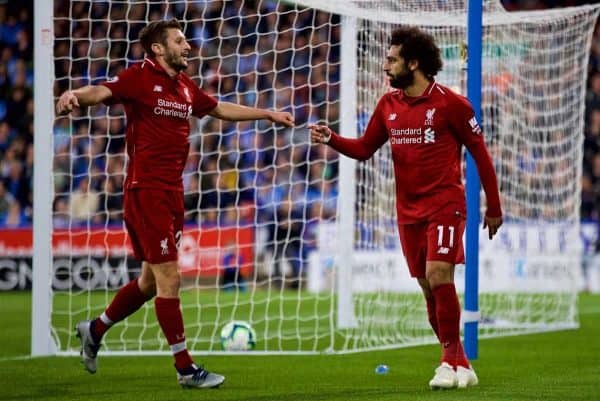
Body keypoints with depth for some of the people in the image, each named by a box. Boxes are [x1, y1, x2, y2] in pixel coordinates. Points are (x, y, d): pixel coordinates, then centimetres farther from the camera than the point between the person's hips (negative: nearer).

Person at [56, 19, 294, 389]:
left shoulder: (185, 86, 14)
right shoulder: (139, 77, -9)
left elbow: (220, 109, 30)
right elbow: (103, 92, -26)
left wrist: (269, 114, 33)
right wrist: (75, 95, -48)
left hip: (172, 192, 9)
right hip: (147, 190, -8)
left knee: (151, 282, 16)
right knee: (169, 279, -6)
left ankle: (95, 330, 35)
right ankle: (186, 369, 0)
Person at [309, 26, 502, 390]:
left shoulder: (449, 104, -9)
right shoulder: (388, 105, 7)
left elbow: (480, 152, -3)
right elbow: (364, 149, 14)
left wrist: (494, 207, -1)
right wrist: (331, 139, -6)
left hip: (445, 206, -6)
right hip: (409, 211, 6)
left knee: (438, 276, -19)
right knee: (429, 288, 7)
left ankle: (451, 360, -7)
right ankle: (461, 366, 18)